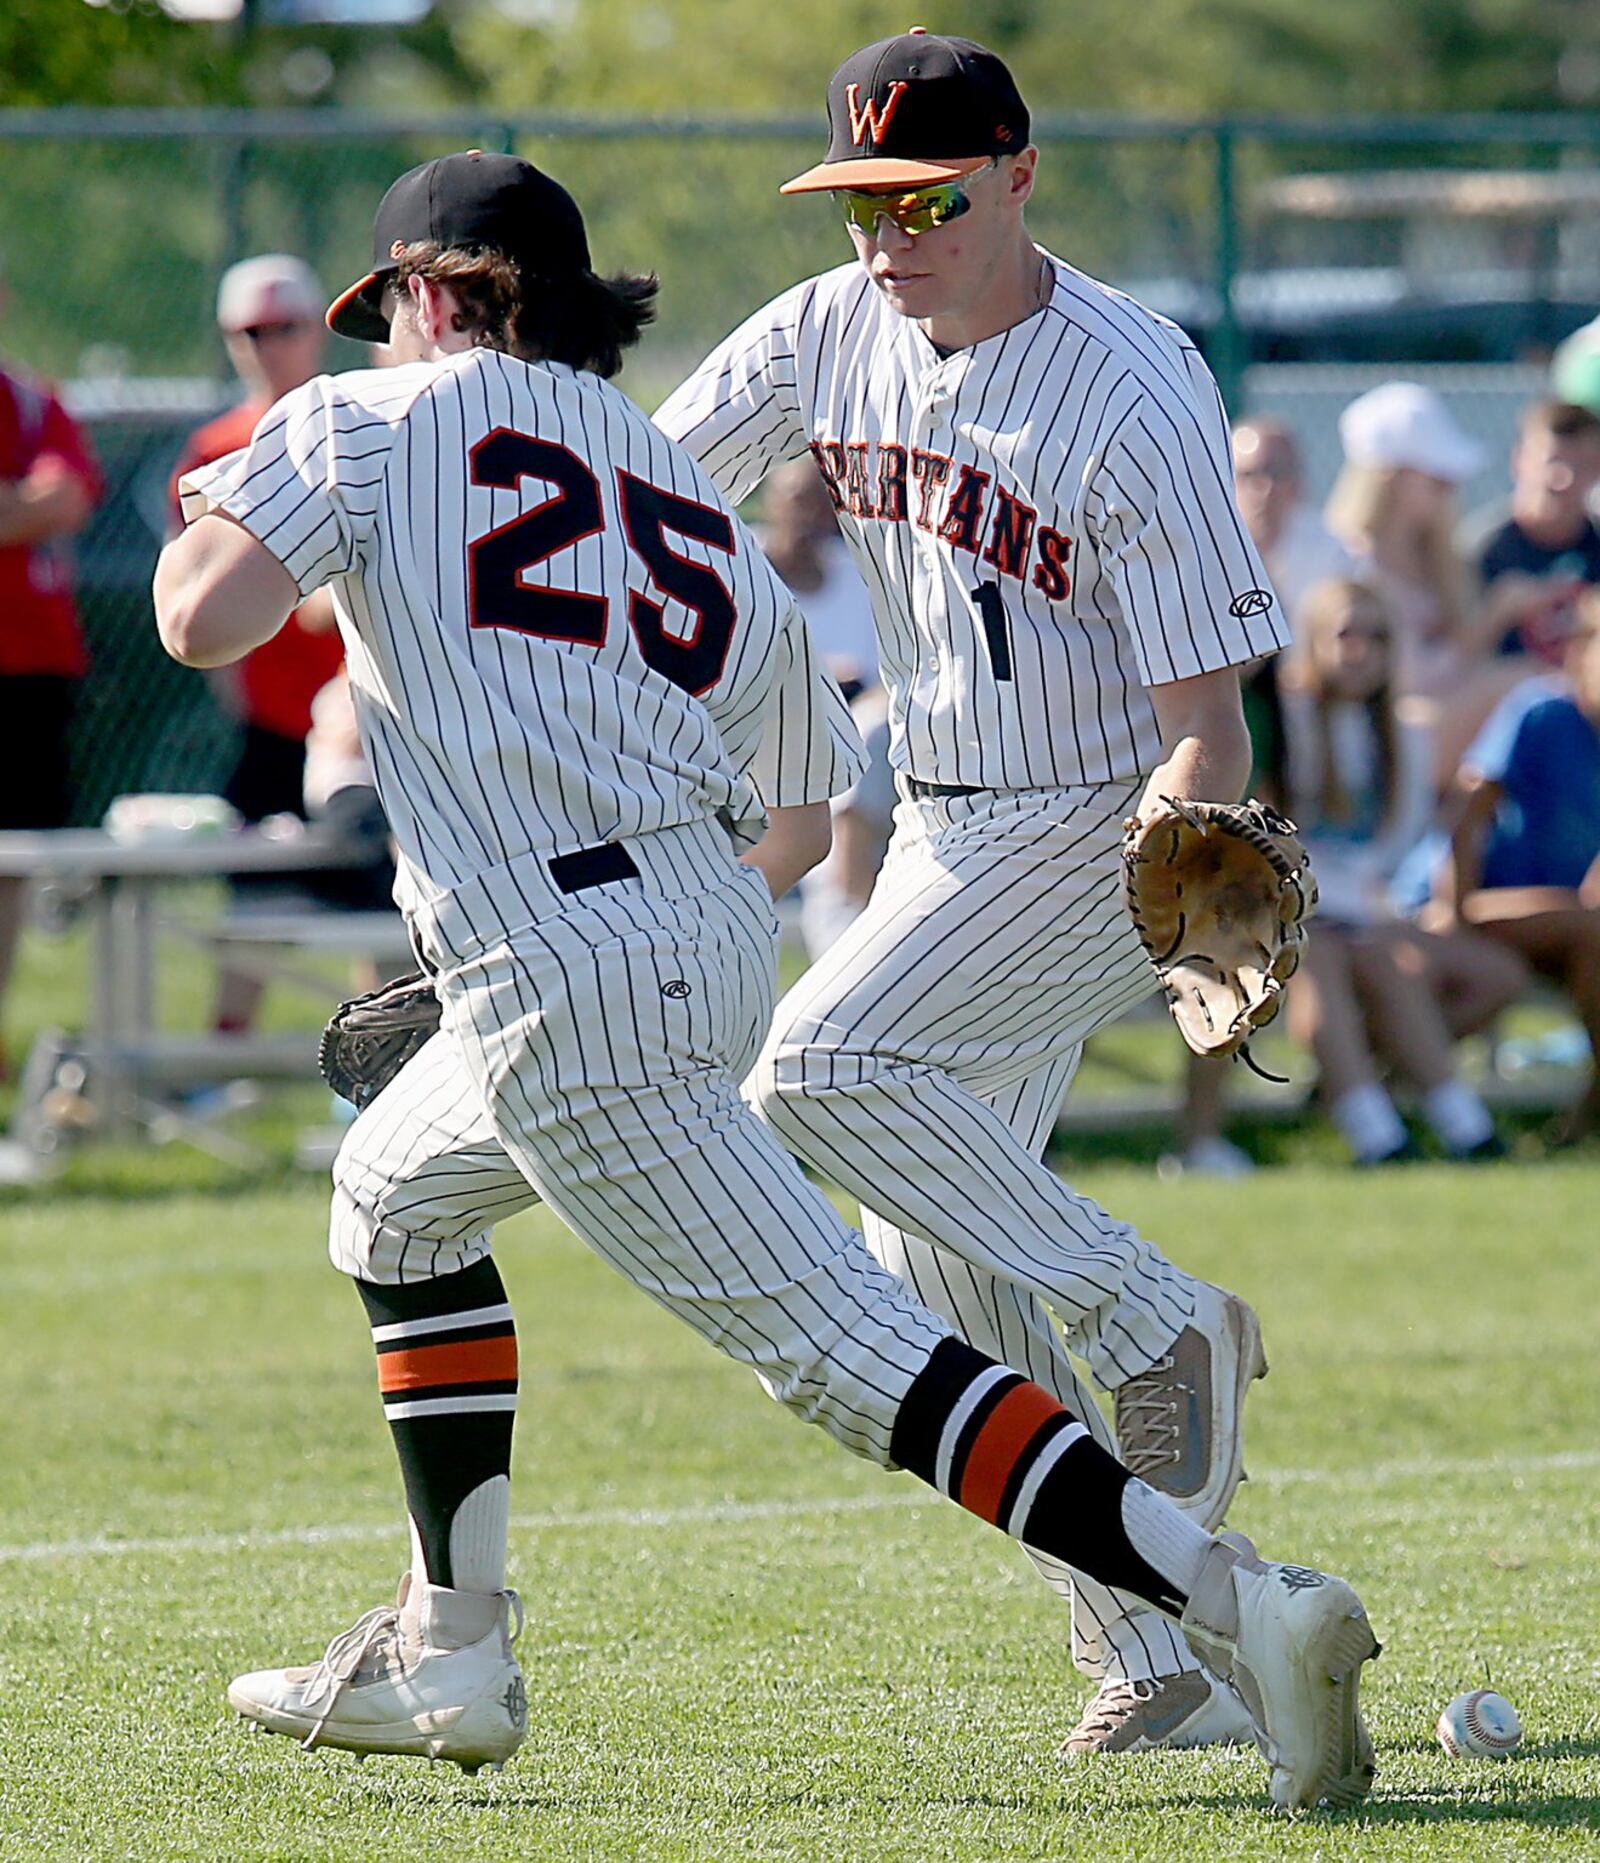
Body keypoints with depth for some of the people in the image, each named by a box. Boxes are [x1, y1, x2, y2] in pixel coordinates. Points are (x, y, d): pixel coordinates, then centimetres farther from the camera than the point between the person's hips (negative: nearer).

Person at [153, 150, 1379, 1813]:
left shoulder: (368, 424, 4)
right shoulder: (692, 503, 21)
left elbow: (205, 618, -8)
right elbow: (804, 800, 21)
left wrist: (201, 517, 15)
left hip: (557, 974, -8)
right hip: (720, 944, 8)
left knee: (834, 1338, -13)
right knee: (394, 1196, 31)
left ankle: (1232, 1599, -25)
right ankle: (450, 1653, 31)